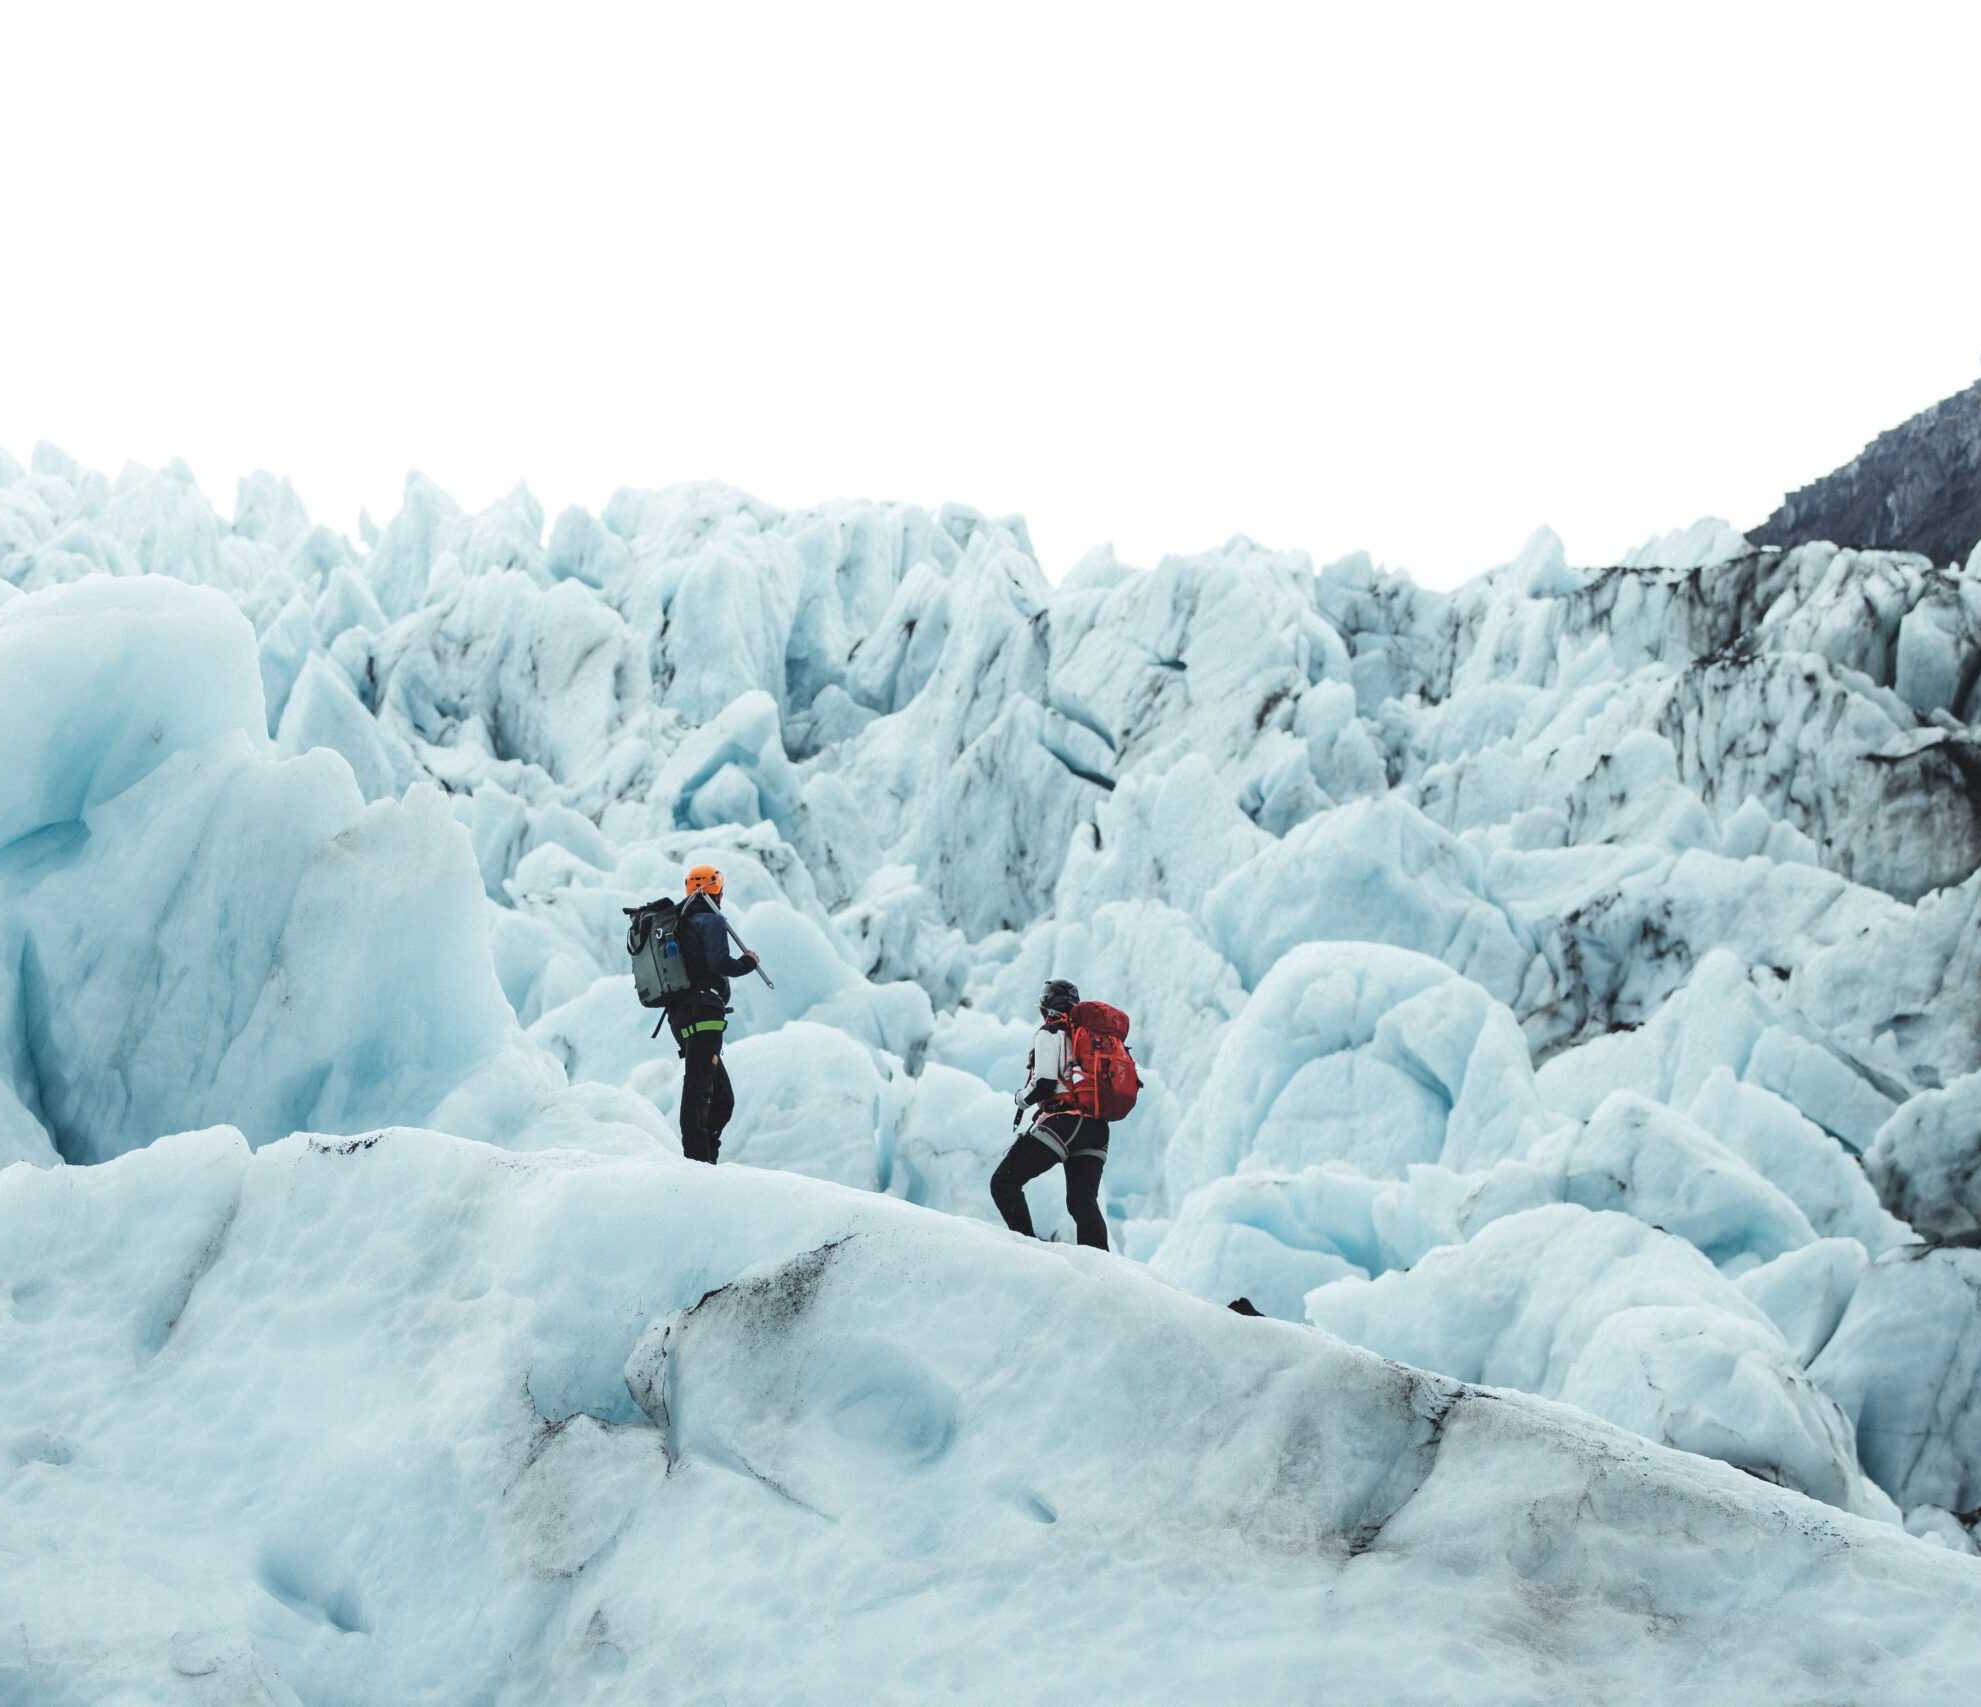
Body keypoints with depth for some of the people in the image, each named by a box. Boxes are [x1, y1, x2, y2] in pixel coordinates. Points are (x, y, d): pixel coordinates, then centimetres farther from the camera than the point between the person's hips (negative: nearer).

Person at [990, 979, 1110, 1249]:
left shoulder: (1051, 1033, -1)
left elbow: (1044, 1083, -12)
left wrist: (1022, 1099, 7)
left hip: (1062, 1120, -7)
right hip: (1097, 1129, 7)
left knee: (1004, 1183, -2)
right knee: (1083, 1202, 11)